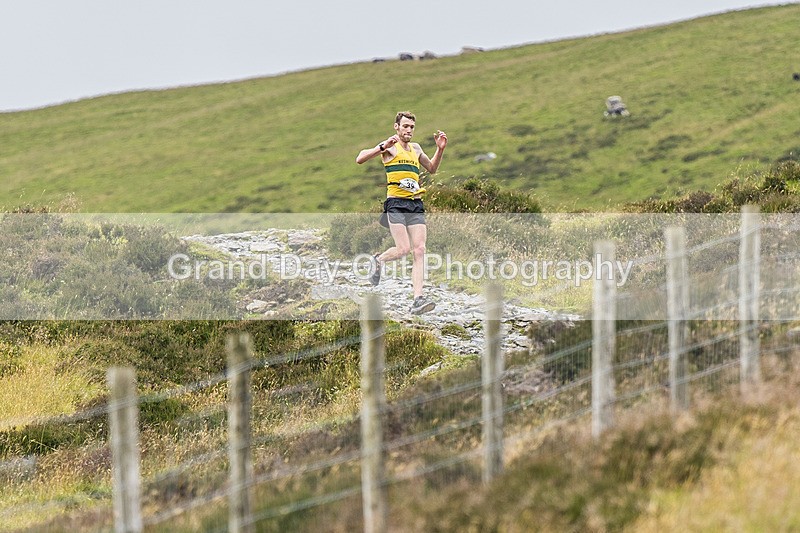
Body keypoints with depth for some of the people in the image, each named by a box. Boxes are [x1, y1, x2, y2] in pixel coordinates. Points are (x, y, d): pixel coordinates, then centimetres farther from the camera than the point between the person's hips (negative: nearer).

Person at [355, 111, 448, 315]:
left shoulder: (416, 148, 21)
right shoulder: (391, 147, 1)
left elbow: (432, 168, 37)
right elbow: (360, 159, -10)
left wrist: (440, 149, 22)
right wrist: (383, 147, -21)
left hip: (416, 206, 6)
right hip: (396, 204, -6)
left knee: (419, 250, -8)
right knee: (403, 249, -16)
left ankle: (418, 300, -13)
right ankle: (378, 261, 18)